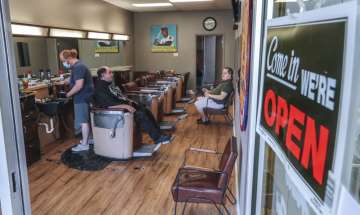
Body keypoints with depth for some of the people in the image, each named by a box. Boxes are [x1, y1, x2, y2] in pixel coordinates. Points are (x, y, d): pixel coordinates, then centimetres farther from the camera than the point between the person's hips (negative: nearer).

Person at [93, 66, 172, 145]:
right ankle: (157, 138, -16)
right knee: (140, 114, -22)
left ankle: (158, 133, 2)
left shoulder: (110, 84, 15)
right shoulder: (100, 88, -16)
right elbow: (109, 104, -27)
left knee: (146, 111, 1)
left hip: (125, 104, 10)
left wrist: (129, 101, 10)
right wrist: (126, 106, -29)